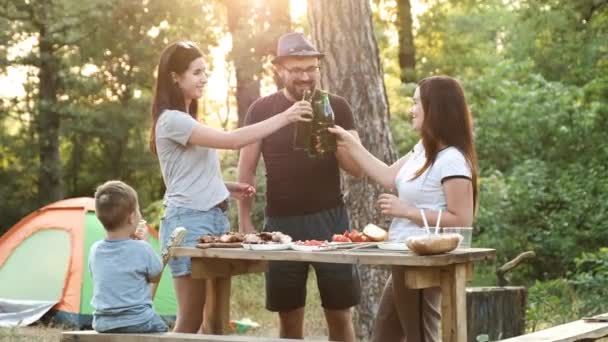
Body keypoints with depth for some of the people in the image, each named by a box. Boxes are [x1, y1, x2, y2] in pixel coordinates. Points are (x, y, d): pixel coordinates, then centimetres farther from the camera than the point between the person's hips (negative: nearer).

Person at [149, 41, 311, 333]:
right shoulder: (171, 120, -13)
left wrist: (225, 187, 7)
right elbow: (232, 140, -21)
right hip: (189, 222, -9)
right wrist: (284, 118, -20)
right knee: (191, 319, -7)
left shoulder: (187, 120, 17)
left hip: (213, 217, 9)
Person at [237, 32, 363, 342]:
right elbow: (246, 171, 5)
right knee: (289, 317, 5)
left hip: (329, 219, 0)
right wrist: (244, 224, 0)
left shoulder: (336, 107, 2)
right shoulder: (261, 110, 2)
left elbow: (357, 168, 0)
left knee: (339, 314, 0)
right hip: (281, 222, 1)